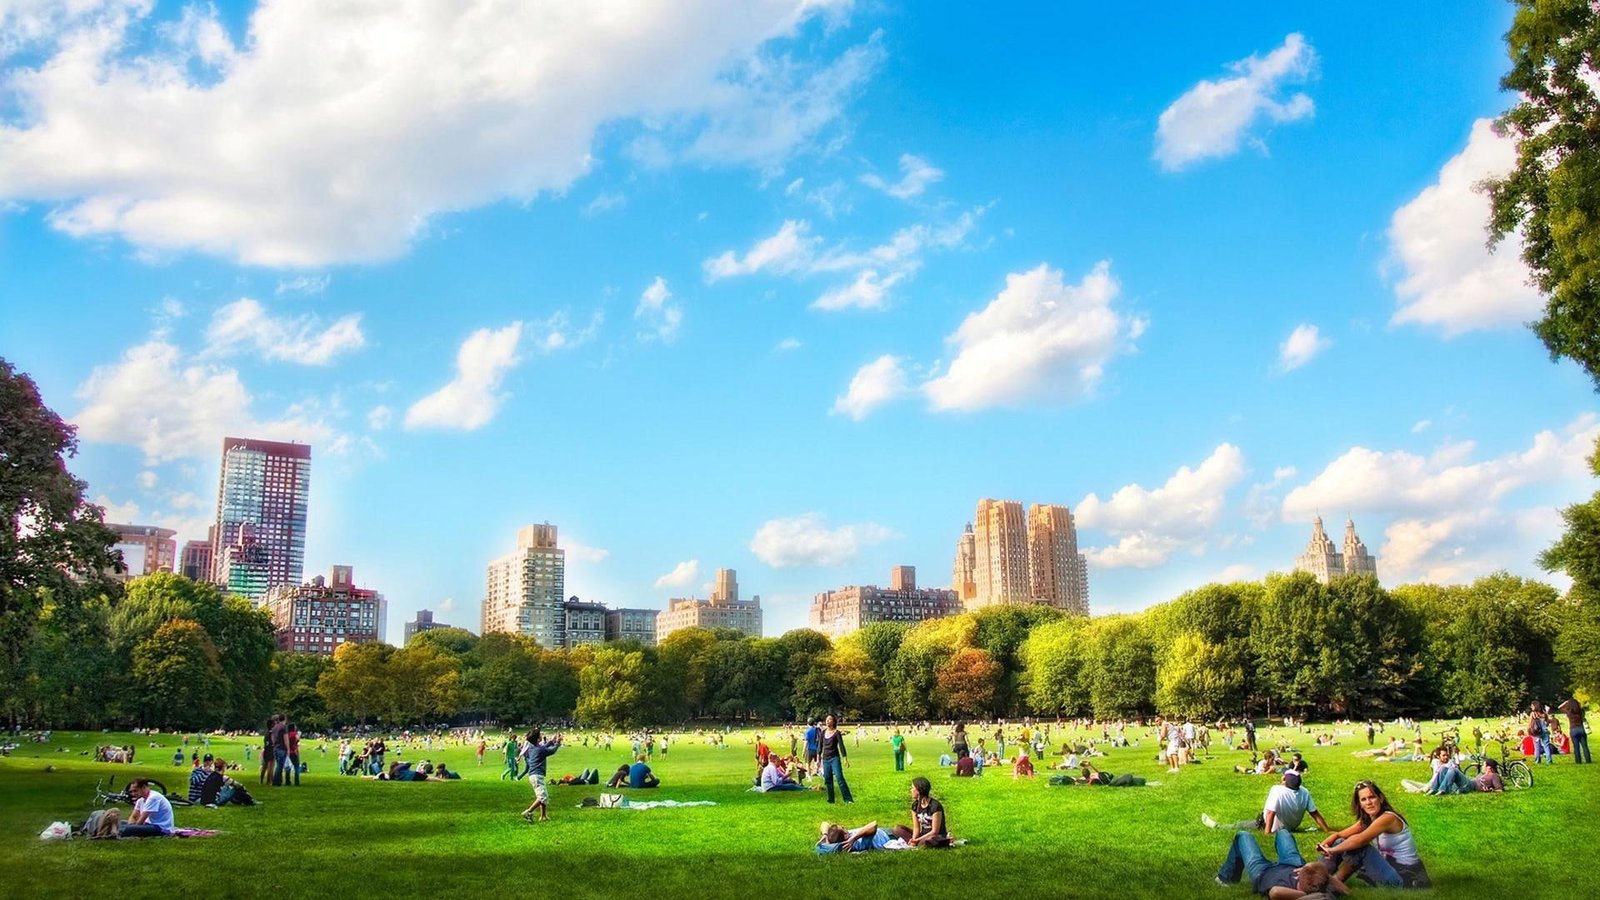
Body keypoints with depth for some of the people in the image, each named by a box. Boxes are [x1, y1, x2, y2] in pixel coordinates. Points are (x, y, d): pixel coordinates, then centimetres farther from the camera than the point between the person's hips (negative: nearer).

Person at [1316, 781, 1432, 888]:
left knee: (1358, 848, -24)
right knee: (1341, 843, 2)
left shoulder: (1388, 818, -20)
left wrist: (1332, 850, -24)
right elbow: (1339, 835, 4)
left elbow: (1359, 840, -32)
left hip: (1407, 879, -9)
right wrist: (1324, 845, -17)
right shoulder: (1366, 821, 5)